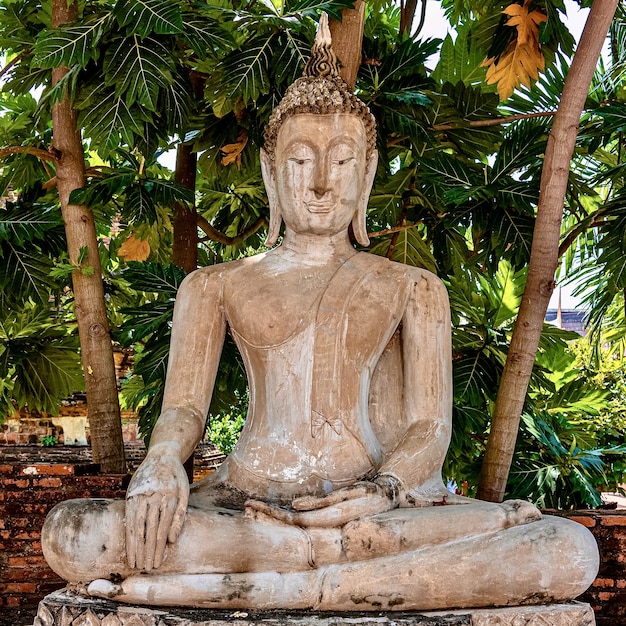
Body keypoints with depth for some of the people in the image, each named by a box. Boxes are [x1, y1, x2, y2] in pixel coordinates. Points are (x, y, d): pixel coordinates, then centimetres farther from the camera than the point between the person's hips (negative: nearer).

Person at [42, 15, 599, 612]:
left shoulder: (413, 288, 18)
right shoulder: (215, 285, 20)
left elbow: (429, 426, 7)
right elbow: (182, 407, 9)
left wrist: (384, 493, -16)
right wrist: (161, 462, -16)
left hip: (374, 507, 1)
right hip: (244, 505, 0)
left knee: (571, 551, -29)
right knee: (70, 534, -30)